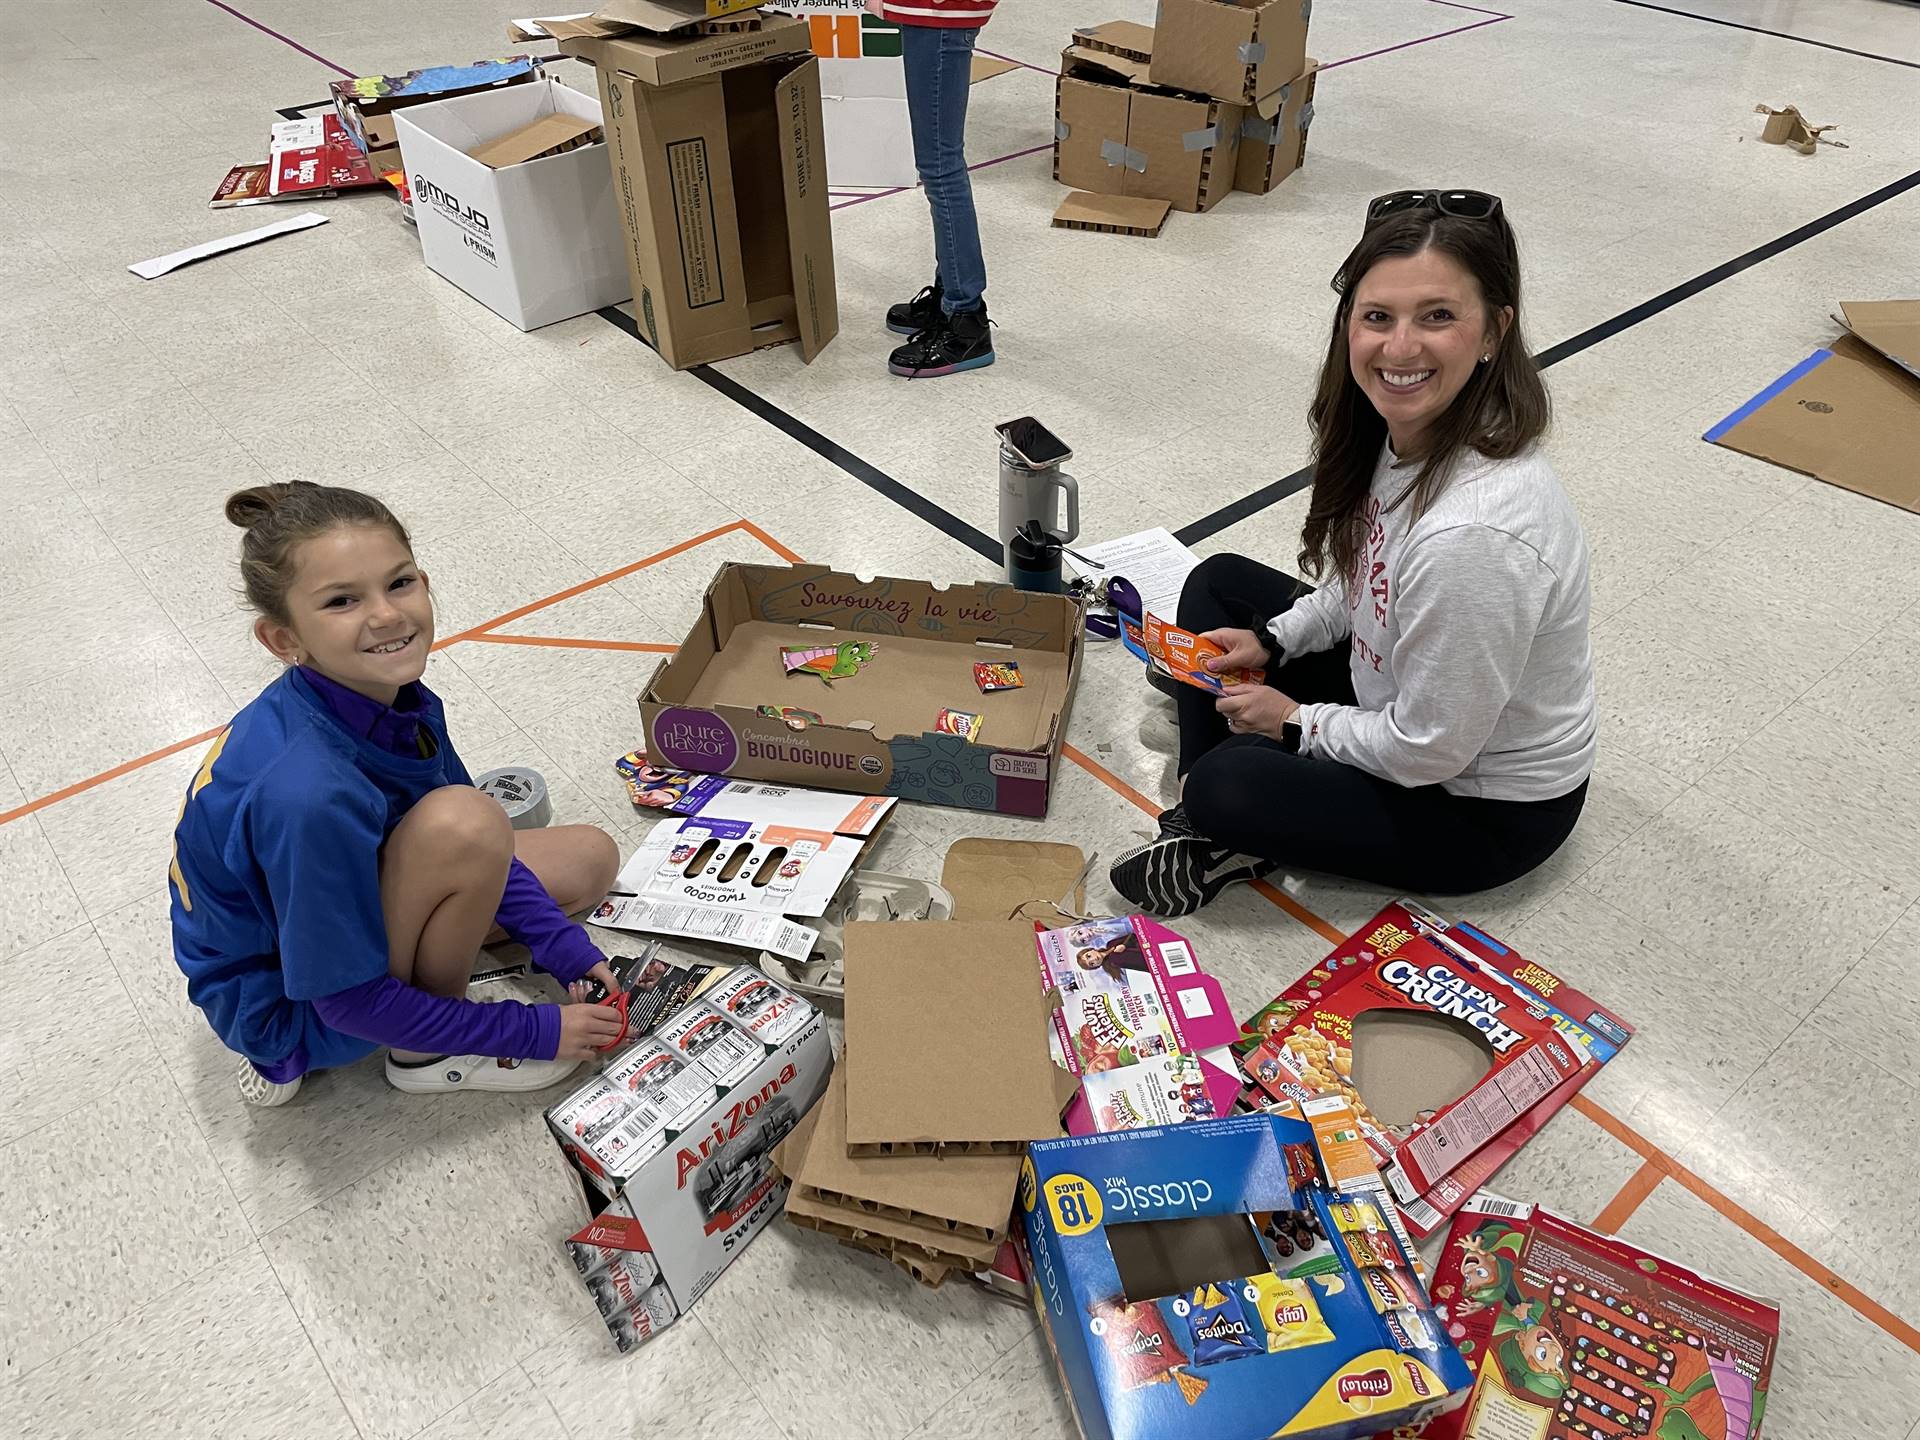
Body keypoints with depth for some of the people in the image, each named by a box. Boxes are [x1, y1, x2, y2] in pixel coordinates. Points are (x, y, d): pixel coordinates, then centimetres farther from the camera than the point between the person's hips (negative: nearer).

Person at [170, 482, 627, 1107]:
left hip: (347, 902, 7)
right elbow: (350, 1001, -26)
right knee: (467, 822, -32)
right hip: (284, 1004, -7)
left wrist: (565, 948, -6)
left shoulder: (392, 694, -14)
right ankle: (427, 1052, -5)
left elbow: (466, 851, 2)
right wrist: (533, 1031, -19)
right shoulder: (308, 793, -37)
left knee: (588, 858, 9)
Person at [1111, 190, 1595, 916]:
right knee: (1218, 583, 7)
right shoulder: (1409, 424, -12)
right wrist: (1271, 640, -2)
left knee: (1224, 786, -25)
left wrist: (1297, 721, -13)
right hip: (1403, 691, 9)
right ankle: (1202, 826, 5)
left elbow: (1428, 751, -27)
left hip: (1486, 808, -9)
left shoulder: (1473, 531, -38)